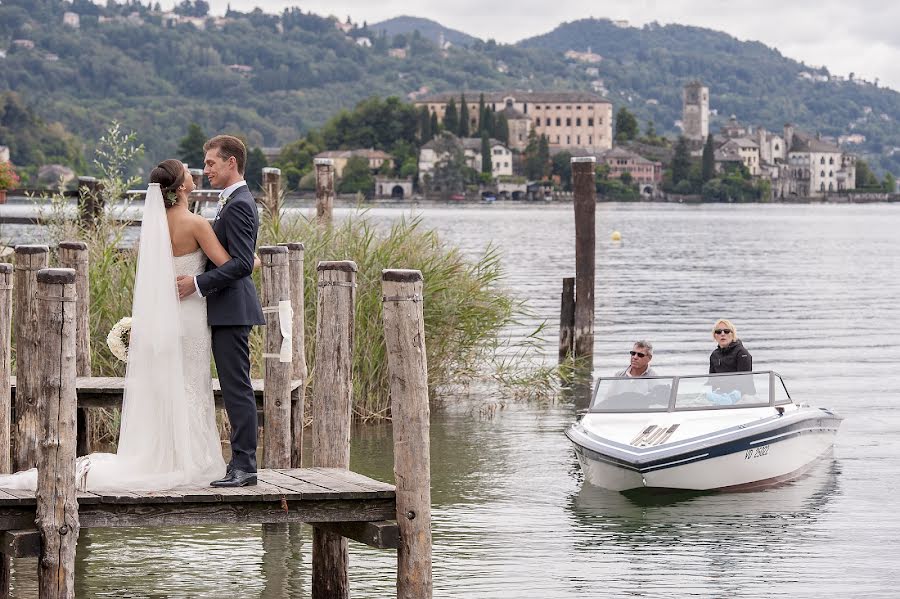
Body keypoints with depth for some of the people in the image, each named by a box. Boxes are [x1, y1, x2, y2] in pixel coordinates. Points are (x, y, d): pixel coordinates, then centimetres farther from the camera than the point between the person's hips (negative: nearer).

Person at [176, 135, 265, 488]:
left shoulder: (239, 205, -14)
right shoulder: (233, 202, 18)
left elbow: (242, 263, -22)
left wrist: (198, 284, -19)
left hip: (232, 309, -11)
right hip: (227, 311, 11)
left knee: (237, 387, -9)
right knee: (235, 388, 11)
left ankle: (244, 466, -8)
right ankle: (242, 462, 14)